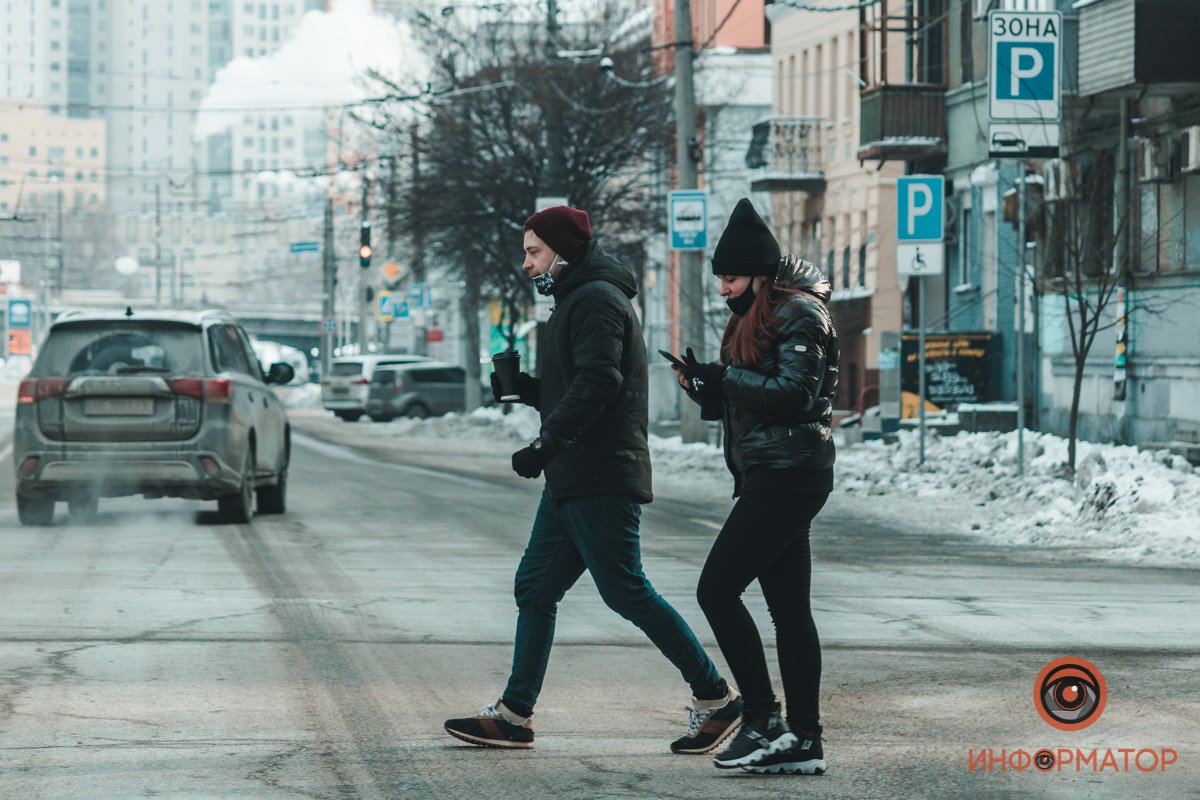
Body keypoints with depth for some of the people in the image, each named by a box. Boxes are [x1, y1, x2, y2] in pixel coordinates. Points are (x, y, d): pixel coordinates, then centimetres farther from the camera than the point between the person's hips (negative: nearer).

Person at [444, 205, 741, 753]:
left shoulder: (596, 299, -11)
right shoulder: (577, 301, 23)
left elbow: (597, 382, -24)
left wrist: (547, 443, -29)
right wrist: (524, 388, 11)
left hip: (600, 482, -11)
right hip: (571, 482, 11)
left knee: (626, 592, -9)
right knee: (535, 589, 9)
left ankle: (714, 698, -3)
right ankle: (514, 716, 12)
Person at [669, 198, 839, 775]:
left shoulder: (799, 315, -11)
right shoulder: (755, 316, 19)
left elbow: (796, 394, -21)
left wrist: (723, 377, -17)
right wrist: (705, 390, 4)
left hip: (787, 478, -10)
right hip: (767, 476, 10)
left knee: (717, 588, -11)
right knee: (788, 605, 7)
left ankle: (762, 719, -8)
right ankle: (803, 741, 7)